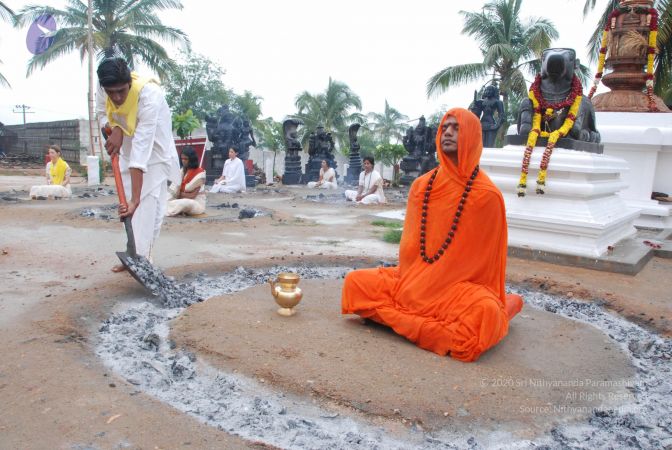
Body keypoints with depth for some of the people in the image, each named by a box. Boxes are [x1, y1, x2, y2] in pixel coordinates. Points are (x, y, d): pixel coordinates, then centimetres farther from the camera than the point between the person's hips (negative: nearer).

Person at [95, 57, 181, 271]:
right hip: (127, 150, 6)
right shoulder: (103, 89, -20)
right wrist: (114, 129, -23)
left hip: (154, 151, -6)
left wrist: (136, 199, -45)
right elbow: (102, 113, 4)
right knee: (127, 204, 6)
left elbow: (142, 149, -42)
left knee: (148, 204, -14)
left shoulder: (149, 96, -37)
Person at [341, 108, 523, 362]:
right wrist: (409, 281, -1)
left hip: (461, 283, -5)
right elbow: (409, 243, 9)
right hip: (414, 278, 5)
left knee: (484, 311, -37)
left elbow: (485, 256, -4)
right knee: (355, 282, -11)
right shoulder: (422, 185, 4)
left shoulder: (486, 194, -9)